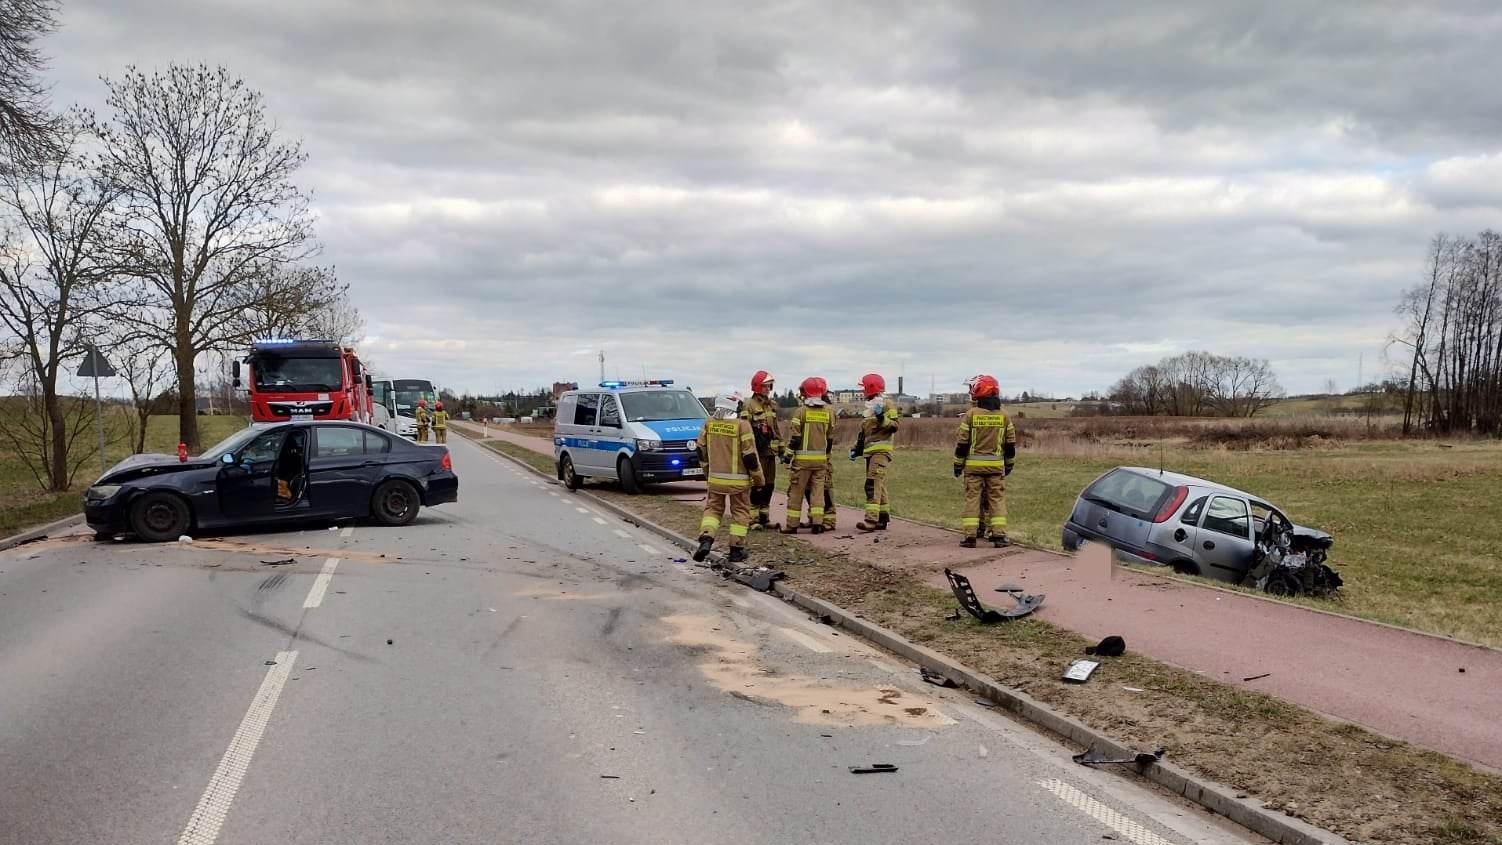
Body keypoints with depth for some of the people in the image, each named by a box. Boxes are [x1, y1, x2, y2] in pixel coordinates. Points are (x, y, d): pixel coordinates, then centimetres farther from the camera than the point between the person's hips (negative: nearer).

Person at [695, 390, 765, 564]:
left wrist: (707, 474, 25)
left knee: (713, 508, 15)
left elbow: (702, 452, 10)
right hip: (738, 480, -3)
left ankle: (706, 540, -4)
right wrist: (759, 478, -2)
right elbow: (750, 456, -14)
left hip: (715, 478, 3)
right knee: (740, 513, 10)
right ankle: (736, 550, 12)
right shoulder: (742, 425, -15)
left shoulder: (709, 424, 0)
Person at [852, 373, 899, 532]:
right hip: (870, 451, 9)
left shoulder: (886, 404, -6)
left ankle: (872, 520, -24)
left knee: (873, 484, -17)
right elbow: (863, 431, 26)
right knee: (878, 485, 11)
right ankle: (883, 518, 16)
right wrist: (857, 448, 20)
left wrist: (881, 417, -26)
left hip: (881, 450, -9)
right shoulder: (869, 407, 21)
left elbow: (894, 426, -14)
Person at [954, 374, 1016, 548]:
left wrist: (958, 464, 4)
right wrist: (1009, 464, 20)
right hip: (996, 465, 2)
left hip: (973, 464, -2)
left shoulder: (971, 415, -7)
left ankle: (970, 535, 0)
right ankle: (999, 535, 3)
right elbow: (1011, 443, 8)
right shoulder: (1004, 416, 3)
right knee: (997, 499, 7)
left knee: (972, 498, 2)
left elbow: (962, 442, -4)